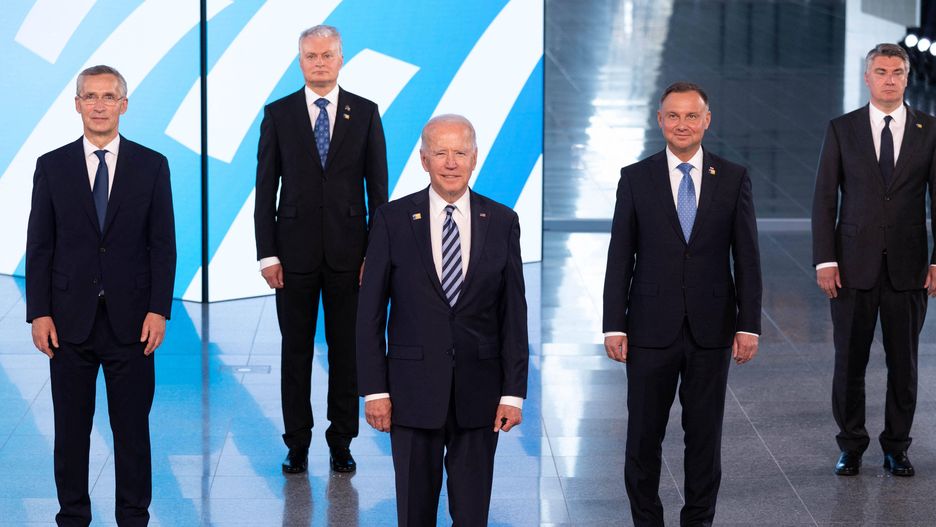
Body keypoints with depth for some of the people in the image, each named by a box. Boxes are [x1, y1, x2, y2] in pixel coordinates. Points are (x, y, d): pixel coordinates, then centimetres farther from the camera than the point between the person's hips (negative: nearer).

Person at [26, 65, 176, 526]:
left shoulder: (151, 166, 3)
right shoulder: (52, 167, 4)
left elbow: (163, 244, 2)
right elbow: (39, 246, 3)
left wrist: (158, 310, -6)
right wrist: (38, 313, -4)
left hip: (130, 319, 0)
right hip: (69, 319, 1)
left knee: (132, 426, 4)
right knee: (70, 427, 6)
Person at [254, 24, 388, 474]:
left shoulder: (365, 113, 4)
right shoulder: (278, 114, 3)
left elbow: (377, 187, 4)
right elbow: (266, 188, 2)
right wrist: (267, 253, -4)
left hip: (348, 251, 0)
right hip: (296, 250, 0)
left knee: (346, 350, 4)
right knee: (296, 350, 5)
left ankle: (341, 443, 14)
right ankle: (297, 444, 13)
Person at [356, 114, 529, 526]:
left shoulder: (502, 222, 3)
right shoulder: (393, 220, -1)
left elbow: (514, 312, 3)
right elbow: (370, 311, 0)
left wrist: (513, 392, -3)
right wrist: (374, 389, -5)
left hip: (478, 393, 1)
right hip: (413, 389, -1)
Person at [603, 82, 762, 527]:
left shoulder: (733, 179, 3)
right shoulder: (635, 178, 2)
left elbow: (747, 257, 3)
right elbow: (620, 257, 2)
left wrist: (749, 324, -2)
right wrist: (614, 325, -4)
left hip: (711, 328, 1)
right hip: (652, 327, 0)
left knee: (705, 434, 7)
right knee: (643, 435, 4)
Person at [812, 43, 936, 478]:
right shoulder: (842, 130, 2)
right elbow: (824, 199, 2)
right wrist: (825, 261, -5)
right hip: (854, 263, 0)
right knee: (849, 360, 4)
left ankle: (896, 446, 19)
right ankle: (851, 446, 17)